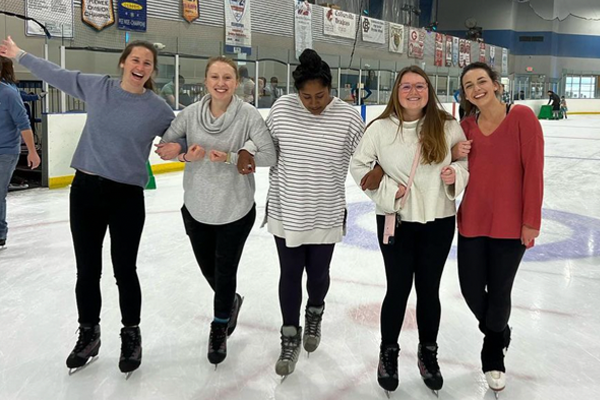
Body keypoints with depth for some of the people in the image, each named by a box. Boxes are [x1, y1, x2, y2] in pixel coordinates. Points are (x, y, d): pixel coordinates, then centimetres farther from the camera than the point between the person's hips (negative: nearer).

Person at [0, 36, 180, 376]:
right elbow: (57, 74, 16)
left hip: (127, 197, -2)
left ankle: (131, 335, 28)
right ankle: (88, 335, 31)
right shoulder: (96, 86, 1)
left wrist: (177, 148, -16)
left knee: (124, 270, 6)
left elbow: (179, 138, 6)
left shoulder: (158, 107, -5)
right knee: (87, 270, 11)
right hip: (85, 189, 2)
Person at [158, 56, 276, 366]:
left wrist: (230, 157, -26)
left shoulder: (248, 114, -14)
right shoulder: (191, 113, -7)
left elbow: (269, 155, -18)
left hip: (236, 209, -3)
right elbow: (166, 143, 2)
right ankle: (231, 302, 53)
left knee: (225, 271, 10)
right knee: (208, 269, 19)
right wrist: (185, 155, -17)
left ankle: (219, 328, 38)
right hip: (196, 207, 3)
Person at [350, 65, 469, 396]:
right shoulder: (380, 128, -8)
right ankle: (388, 353, 32)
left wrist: (456, 174, -14)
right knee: (398, 288, 8)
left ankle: (428, 353, 36)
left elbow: (466, 161, 8)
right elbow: (358, 165, -1)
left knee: (429, 289, 13)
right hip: (395, 220, -1)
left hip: (438, 220, 2)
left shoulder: (447, 126, -5)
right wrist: (386, 189, -13)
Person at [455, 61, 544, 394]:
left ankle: (493, 353, 38)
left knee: (499, 294, 8)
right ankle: (500, 333, 44)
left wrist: (531, 221, -12)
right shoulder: (466, 126, 2)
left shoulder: (522, 116, -10)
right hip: (472, 221, 4)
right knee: (471, 290, 9)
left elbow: (533, 171, -11)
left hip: (510, 224, -3)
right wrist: (455, 156, -9)